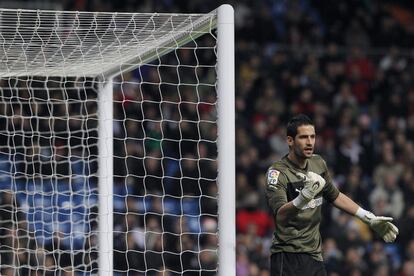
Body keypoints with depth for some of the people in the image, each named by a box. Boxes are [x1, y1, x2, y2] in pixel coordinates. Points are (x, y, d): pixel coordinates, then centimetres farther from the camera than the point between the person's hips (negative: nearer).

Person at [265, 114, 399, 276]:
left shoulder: (318, 163, 8)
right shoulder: (277, 172, -13)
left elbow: (335, 196, 26)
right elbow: (280, 216, -28)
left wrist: (369, 218, 24)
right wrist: (303, 197, -45)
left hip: (315, 255, 7)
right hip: (288, 258, -7)